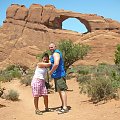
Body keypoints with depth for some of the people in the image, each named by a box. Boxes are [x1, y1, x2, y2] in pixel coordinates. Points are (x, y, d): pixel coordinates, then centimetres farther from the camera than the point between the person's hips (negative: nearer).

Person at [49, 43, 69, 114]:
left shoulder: (56, 53, -12)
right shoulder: (54, 54, 22)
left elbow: (56, 64, -27)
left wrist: (51, 72, -15)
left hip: (59, 75, -11)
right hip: (57, 75, 11)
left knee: (62, 90, -13)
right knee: (60, 91, 14)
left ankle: (65, 108, -16)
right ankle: (63, 106, 21)